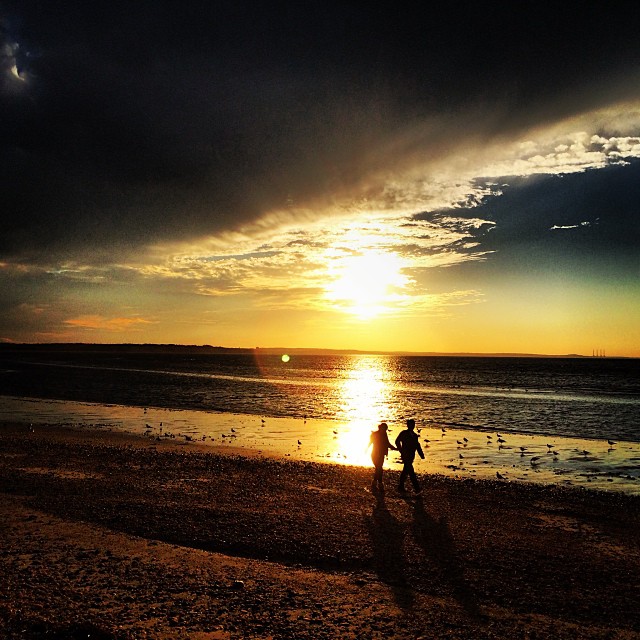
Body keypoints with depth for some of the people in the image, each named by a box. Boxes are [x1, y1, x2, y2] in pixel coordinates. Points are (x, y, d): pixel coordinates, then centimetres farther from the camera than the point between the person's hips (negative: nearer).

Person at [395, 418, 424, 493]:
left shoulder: (415, 435, 13)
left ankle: (400, 487, 21)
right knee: (411, 471, -10)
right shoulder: (403, 433, -5)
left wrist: (421, 454, 3)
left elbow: (417, 445, 13)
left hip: (411, 456, 7)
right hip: (406, 456, -7)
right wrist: (402, 451, -12)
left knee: (405, 471, 12)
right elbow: (397, 441, -8)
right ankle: (417, 488, -10)